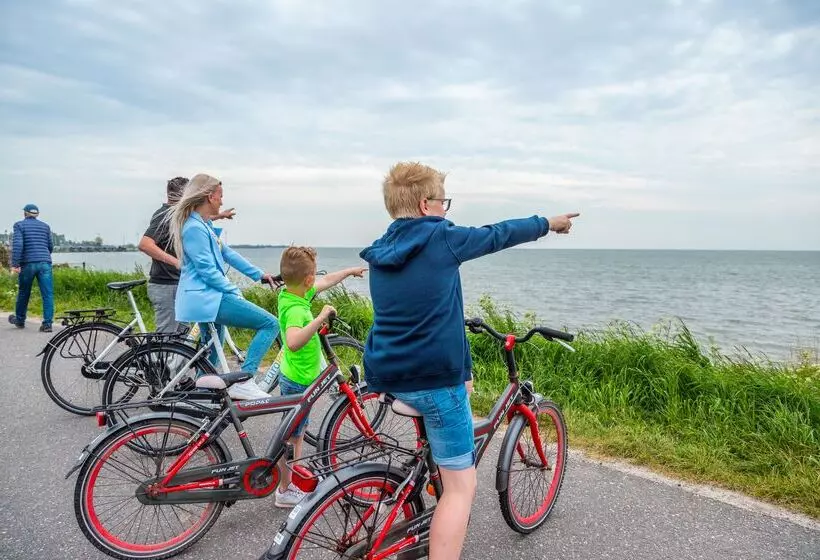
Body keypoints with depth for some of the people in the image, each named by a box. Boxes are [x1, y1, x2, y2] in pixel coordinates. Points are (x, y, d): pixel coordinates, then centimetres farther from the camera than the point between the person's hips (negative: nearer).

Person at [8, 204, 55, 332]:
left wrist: (15, 264, -13)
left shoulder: (19, 225, 3)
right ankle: (47, 323, -9)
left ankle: (20, 320, 31)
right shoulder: (45, 226, 14)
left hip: (27, 263, -1)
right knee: (48, 294, -3)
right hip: (45, 263, 2)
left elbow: (17, 244, -10)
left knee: (23, 293, 14)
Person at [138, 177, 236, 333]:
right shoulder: (164, 215, -16)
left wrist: (219, 215, 45)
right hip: (165, 286, -10)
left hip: (177, 284, 10)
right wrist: (176, 261, -33)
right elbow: (144, 244, -29)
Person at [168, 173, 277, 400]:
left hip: (207, 297, 11)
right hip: (206, 297, -11)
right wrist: (235, 291, -11)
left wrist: (259, 274, 17)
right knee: (271, 324, -14)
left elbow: (227, 253, 19)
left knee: (212, 355, 18)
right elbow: (207, 270, -18)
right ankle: (243, 382, -16)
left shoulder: (204, 225, 16)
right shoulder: (194, 228, -15)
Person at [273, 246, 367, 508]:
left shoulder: (291, 295, -3)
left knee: (298, 430, 24)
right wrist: (320, 318, -48)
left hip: (297, 378, 10)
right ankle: (285, 491, 21)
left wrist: (350, 271, 25)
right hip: (299, 381, -10)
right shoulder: (295, 309, -31)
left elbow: (326, 281, 14)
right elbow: (294, 343, -50)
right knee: (290, 437, 6)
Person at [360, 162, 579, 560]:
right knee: (461, 486, 3)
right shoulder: (441, 239, -10)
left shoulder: (380, 253, 8)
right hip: (434, 377, -8)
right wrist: (549, 223, 21)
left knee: (462, 377, 34)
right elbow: (497, 235, 4)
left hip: (387, 374, 8)